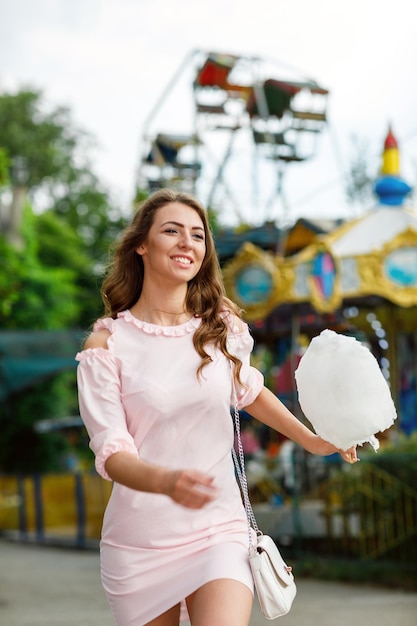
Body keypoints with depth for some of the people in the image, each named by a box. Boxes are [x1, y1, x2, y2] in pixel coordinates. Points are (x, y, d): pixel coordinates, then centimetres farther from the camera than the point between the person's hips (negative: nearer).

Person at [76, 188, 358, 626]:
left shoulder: (222, 327, 3)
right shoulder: (108, 344, -7)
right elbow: (111, 453, -14)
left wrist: (312, 441, 20)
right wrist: (167, 482, -33)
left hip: (218, 533, 1)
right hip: (140, 543, -1)